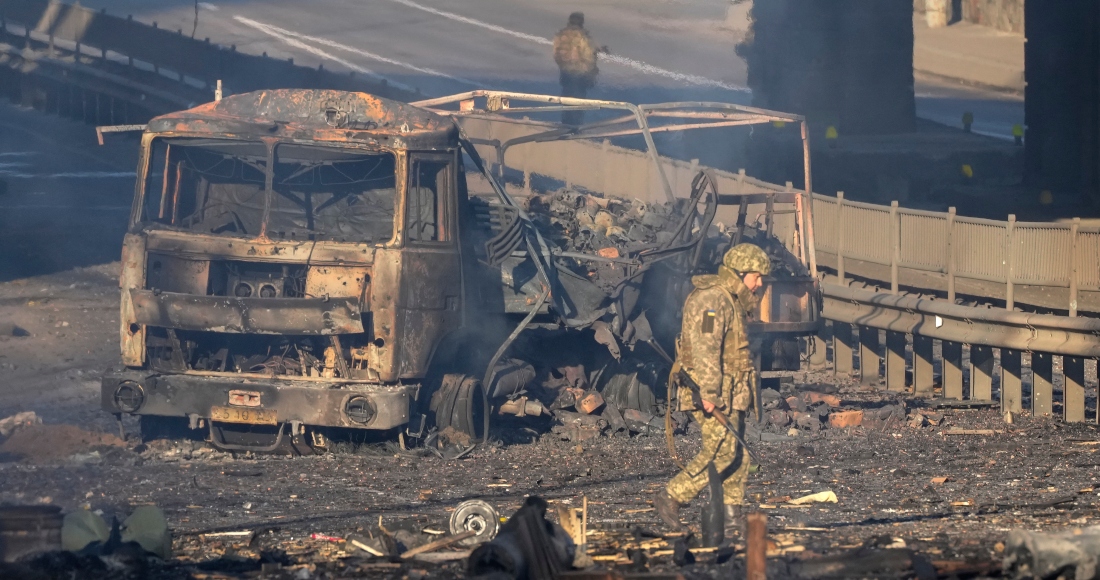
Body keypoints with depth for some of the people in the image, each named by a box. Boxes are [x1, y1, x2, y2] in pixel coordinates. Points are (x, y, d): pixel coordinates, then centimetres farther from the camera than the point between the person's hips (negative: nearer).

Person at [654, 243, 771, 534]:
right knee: (720, 452, -13)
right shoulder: (710, 300, -15)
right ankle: (670, 498, -7)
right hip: (713, 393, -10)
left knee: (738, 456, 7)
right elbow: (704, 349, -23)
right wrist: (709, 393, -28)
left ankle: (731, 514, 9)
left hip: (730, 393, 10)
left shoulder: (732, 301, 19)